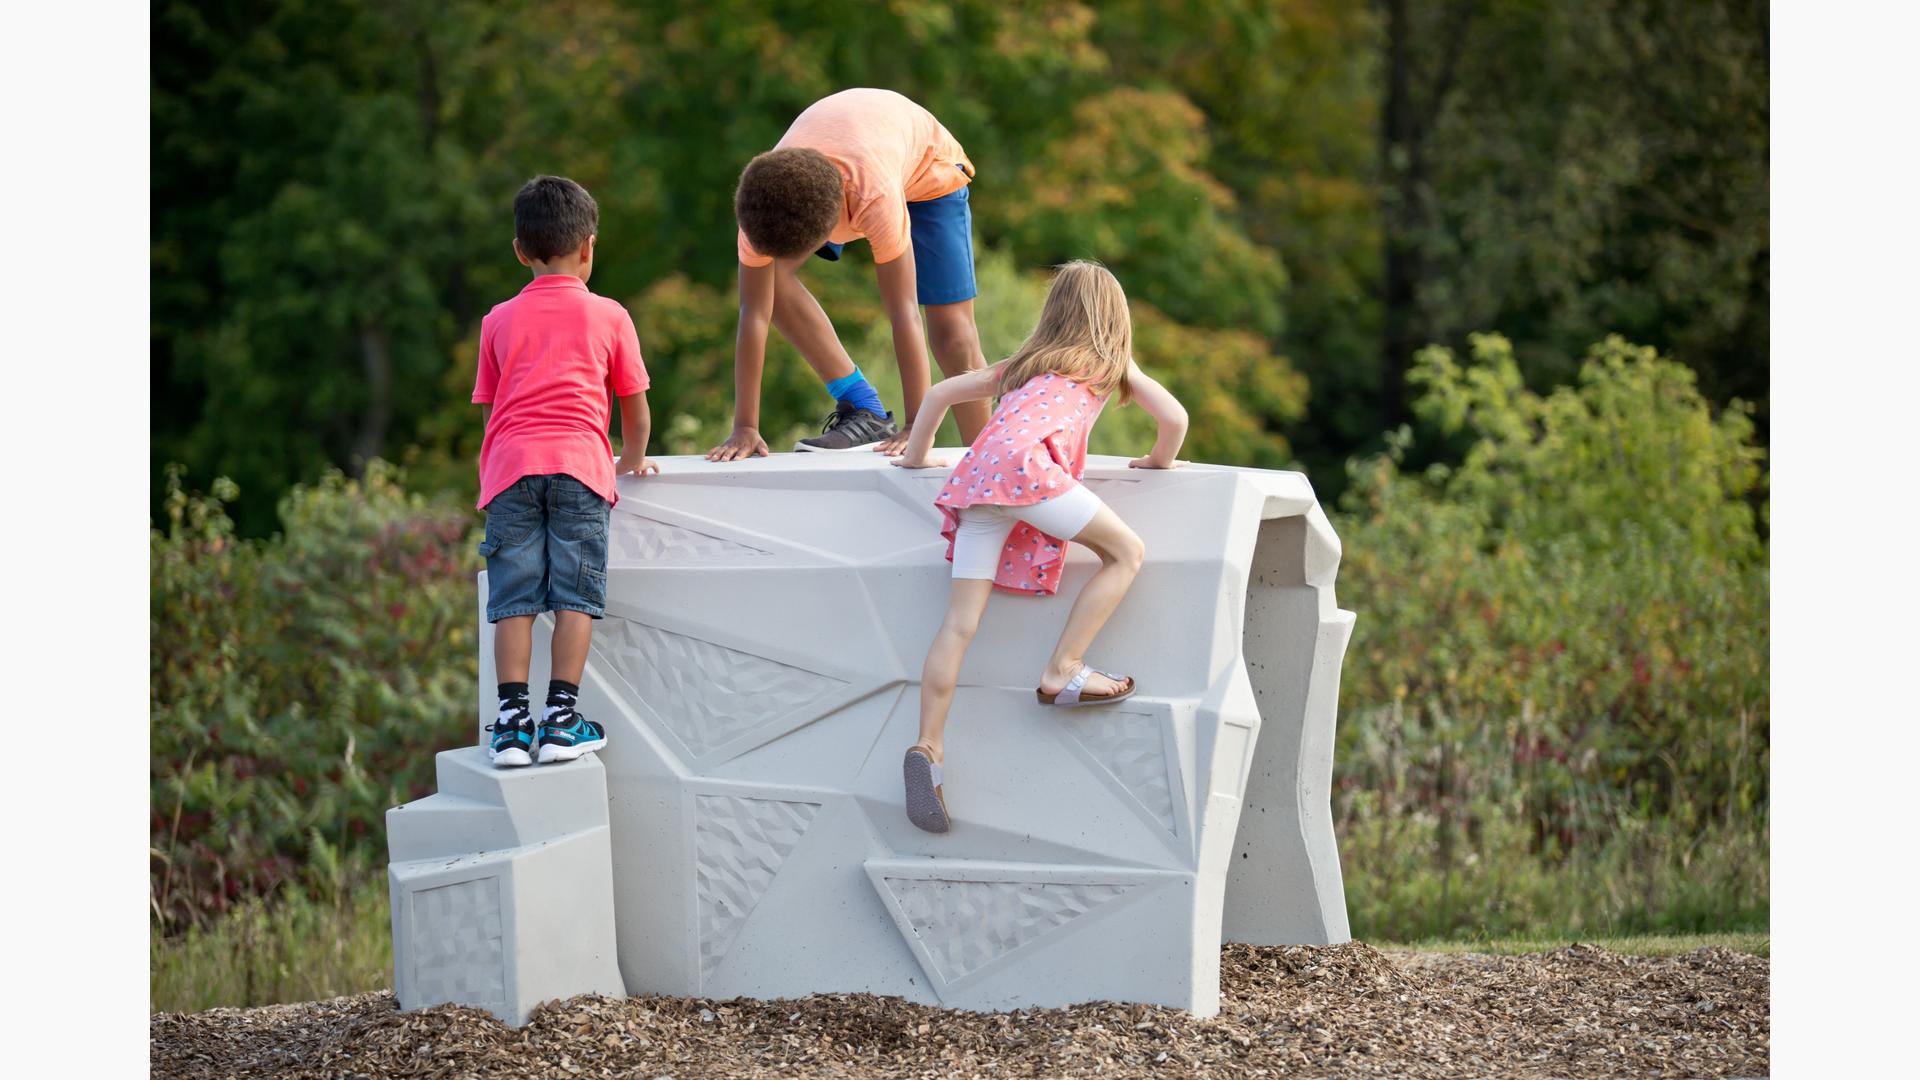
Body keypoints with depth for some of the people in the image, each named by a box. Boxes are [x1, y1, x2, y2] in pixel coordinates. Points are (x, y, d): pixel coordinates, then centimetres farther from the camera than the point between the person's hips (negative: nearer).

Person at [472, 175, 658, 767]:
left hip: (510, 464, 2)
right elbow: (634, 404, 20)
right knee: (575, 595, 0)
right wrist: (634, 458, 39)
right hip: (579, 461, -2)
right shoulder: (608, 316, 13)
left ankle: (513, 722, -6)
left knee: (514, 597, 0)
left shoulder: (500, 321, 18)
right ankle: (560, 718, -6)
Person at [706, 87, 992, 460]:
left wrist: (917, 427, -43)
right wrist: (745, 428, -31)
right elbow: (754, 314, -30)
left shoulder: (876, 197, -47)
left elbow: (904, 314, -44)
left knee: (954, 337, -13)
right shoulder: (761, 200, -36)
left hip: (925, 168, -4)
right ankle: (865, 414, -15)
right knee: (768, 273, -21)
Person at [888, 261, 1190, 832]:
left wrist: (915, 457, 46)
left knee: (960, 623, -1)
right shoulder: (1112, 364, 22)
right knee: (1127, 551, 6)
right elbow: (1174, 417, 17)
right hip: (1026, 463, -5)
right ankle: (1062, 671, -2)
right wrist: (1160, 461, 37)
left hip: (975, 477, 5)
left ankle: (928, 747, -11)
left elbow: (939, 393, 35)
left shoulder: (1022, 363, 35)